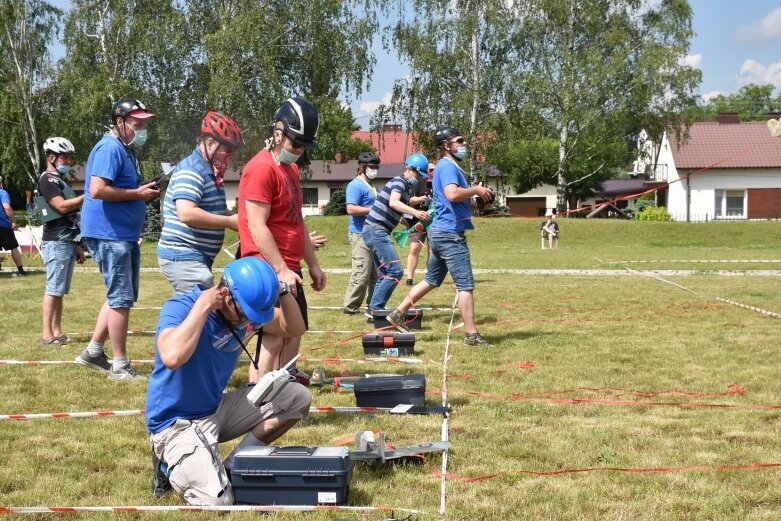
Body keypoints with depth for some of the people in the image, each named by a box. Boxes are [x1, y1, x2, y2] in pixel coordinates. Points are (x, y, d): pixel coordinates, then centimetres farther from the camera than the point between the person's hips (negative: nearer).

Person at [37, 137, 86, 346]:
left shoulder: (60, 180, 22)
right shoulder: (47, 179, -7)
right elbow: (62, 206, -20)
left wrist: (77, 246, 21)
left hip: (67, 242, 9)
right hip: (56, 243, -9)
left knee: (60, 290, 9)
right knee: (53, 289, -10)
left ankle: (57, 332, 11)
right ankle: (47, 335, -10)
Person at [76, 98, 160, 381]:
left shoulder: (125, 150, 16)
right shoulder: (110, 148, -15)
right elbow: (97, 189, -25)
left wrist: (143, 192, 7)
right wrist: (137, 194, -18)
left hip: (125, 236, 10)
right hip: (109, 235, -10)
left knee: (120, 297, 17)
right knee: (121, 299, -5)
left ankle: (93, 352, 26)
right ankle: (120, 366, 2)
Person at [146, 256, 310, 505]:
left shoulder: (245, 309, -1)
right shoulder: (180, 307, -21)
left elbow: (294, 328, 9)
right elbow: (172, 357, -42)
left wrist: (282, 291, -8)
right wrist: (203, 306, -33)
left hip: (217, 409, 8)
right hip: (177, 424, -8)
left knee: (297, 398, 0)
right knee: (216, 501, -26)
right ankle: (172, 465, 5)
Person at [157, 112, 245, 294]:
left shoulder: (209, 171, 16)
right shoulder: (191, 170, -17)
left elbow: (212, 210, 28)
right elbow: (187, 214, -30)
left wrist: (237, 218, 7)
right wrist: (229, 222, -22)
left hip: (195, 258, 10)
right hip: (183, 257, -10)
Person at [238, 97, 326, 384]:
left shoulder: (291, 168, 16)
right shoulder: (261, 168, -14)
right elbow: (257, 226, -19)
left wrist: (312, 264, 19)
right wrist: (281, 269, -21)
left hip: (288, 269, 10)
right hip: (269, 270, -10)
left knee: (295, 331, 16)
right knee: (275, 338, -11)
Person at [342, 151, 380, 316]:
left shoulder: (371, 186, 19)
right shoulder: (356, 185, -10)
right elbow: (351, 209, -21)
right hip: (361, 234, -10)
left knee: (375, 273, 13)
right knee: (361, 273, -11)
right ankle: (350, 307, -6)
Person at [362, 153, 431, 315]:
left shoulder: (405, 186, 20)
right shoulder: (399, 181, -10)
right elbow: (393, 203, -30)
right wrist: (415, 212, -41)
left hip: (376, 232, 11)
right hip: (376, 230, -11)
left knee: (384, 274, 13)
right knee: (395, 271, -15)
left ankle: (375, 308, 15)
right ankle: (375, 307, -13)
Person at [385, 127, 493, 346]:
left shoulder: (449, 166, 19)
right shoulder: (448, 166, -13)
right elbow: (453, 194, -31)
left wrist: (478, 196, 10)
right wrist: (476, 190, -17)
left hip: (440, 232, 10)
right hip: (450, 233, -10)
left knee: (432, 280, 18)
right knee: (465, 285, -6)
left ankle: (398, 314, 21)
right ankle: (471, 334, -2)